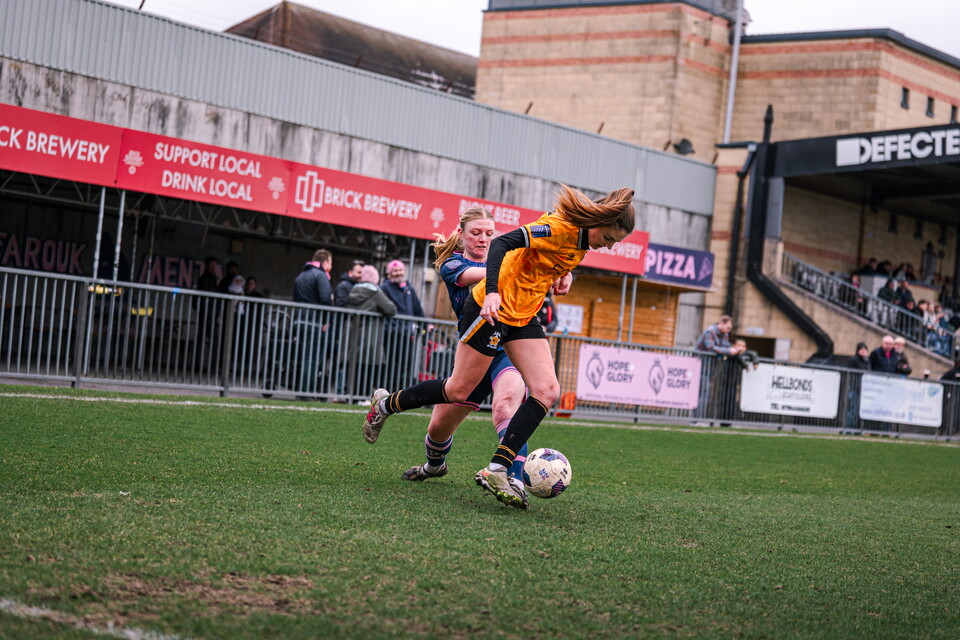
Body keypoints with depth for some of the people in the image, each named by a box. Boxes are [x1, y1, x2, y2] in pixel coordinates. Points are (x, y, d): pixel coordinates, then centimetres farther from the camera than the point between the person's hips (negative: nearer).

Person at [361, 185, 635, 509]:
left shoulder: (582, 239, 5)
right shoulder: (559, 227, -22)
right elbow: (503, 242, -31)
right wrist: (492, 291, -41)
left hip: (523, 317, 9)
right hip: (493, 309, -9)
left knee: (547, 391, -8)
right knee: (458, 391, 1)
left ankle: (496, 470, -8)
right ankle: (384, 404, 26)